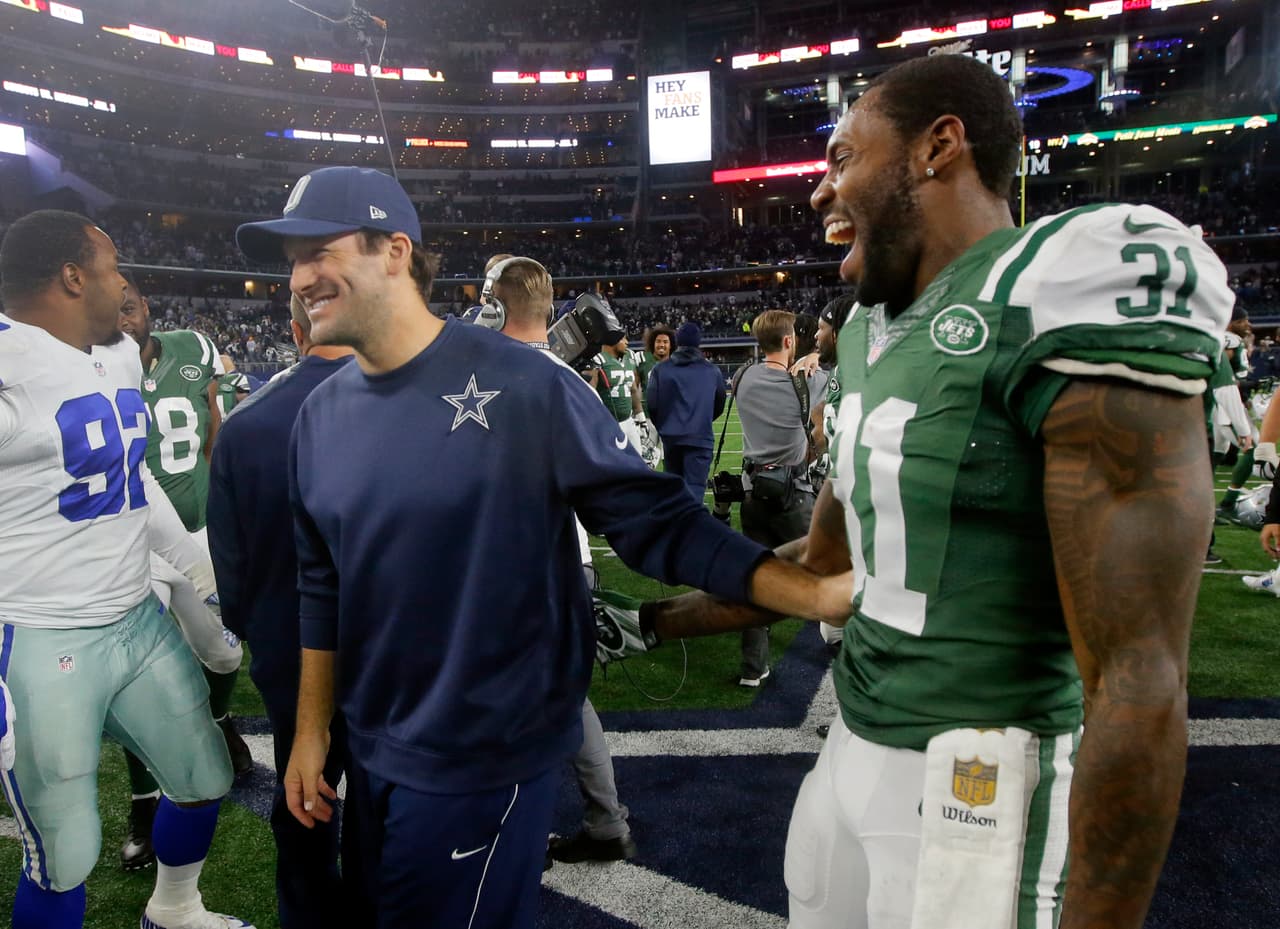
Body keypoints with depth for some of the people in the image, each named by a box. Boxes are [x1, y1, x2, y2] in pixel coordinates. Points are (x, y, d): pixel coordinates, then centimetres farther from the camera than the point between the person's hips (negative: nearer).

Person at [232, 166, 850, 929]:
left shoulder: (520, 382, -18)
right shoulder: (320, 415, 0)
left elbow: (655, 521, -17)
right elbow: (324, 588, 8)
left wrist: (819, 594, -25)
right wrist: (312, 731, 11)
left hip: (483, 754, -6)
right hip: (373, 752, 7)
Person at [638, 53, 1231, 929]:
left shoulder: (1067, 298, -20)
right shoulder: (876, 335, 7)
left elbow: (1138, 682, -23)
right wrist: (656, 620, 22)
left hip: (979, 795, -8)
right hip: (853, 754, 8)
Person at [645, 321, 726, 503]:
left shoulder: (660, 370, 0)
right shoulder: (712, 371, 3)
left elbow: (652, 405, -1)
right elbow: (719, 406, 12)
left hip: (670, 437, 2)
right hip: (700, 437, -2)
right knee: (694, 488, -4)